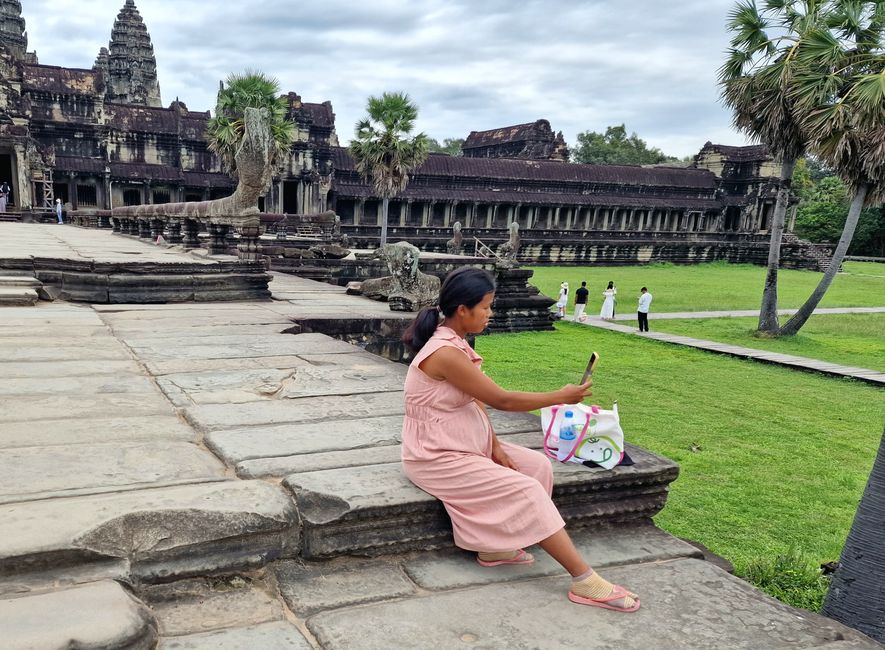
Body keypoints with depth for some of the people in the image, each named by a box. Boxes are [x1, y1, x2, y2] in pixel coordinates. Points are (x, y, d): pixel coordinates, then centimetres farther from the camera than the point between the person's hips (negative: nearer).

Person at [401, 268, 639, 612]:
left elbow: (477, 401, 7)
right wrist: (561, 397, -11)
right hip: (438, 459, -9)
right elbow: (502, 400, -21)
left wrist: (495, 445, -5)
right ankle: (585, 581, -7)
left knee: (538, 466, 1)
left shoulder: (454, 342, 4)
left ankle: (494, 546, 5)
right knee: (527, 491, -15)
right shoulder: (445, 353, -26)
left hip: (465, 444, 9)